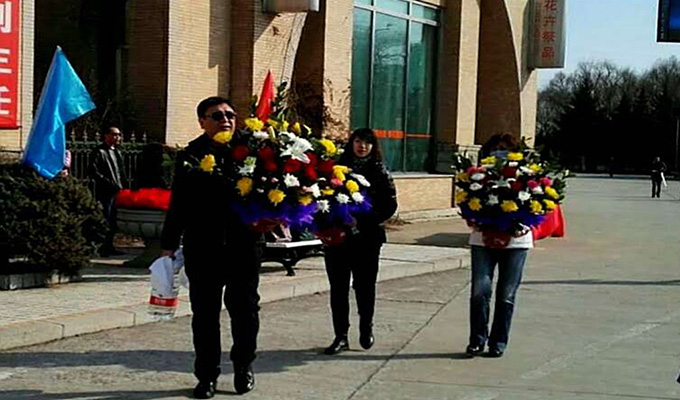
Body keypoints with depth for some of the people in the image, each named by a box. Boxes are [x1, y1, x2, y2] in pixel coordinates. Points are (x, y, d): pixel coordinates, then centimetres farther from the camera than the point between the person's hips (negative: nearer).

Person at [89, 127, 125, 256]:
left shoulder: (117, 152, 21)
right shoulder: (99, 152, -5)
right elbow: (94, 173, -13)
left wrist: (122, 186, 10)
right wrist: (109, 183, -18)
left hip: (117, 192, 8)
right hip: (105, 192, -8)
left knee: (113, 221, 9)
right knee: (105, 220, -9)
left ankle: (109, 247, 15)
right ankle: (103, 248, -5)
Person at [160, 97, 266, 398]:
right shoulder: (190, 155, 3)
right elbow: (178, 204, 6)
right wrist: (169, 245, 4)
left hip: (243, 244, 0)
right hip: (202, 246, 0)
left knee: (245, 309, 8)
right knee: (204, 313, 7)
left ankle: (243, 365, 29)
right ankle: (207, 375, 19)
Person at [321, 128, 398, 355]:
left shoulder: (379, 171, 5)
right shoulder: (338, 167, 6)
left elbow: (390, 204, 2)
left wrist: (370, 220, -9)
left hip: (367, 238, -1)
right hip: (337, 235, 1)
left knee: (364, 285, 5)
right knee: (338, 286, 2)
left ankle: (366, 328, 27)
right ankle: (341, 335, 9)